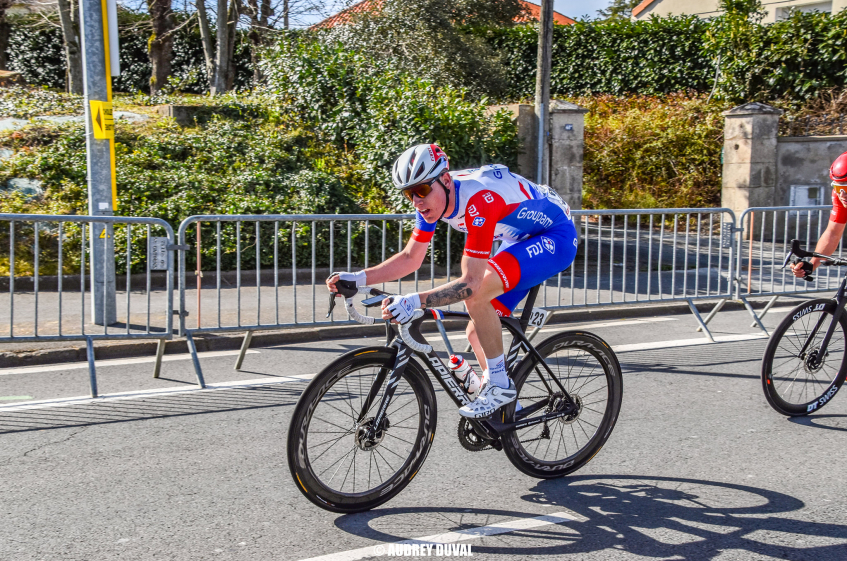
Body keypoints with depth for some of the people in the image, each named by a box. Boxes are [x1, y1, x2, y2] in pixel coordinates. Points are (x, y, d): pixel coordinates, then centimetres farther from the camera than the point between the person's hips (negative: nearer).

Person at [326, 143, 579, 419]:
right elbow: (410, 258, -2)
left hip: (556, 237, -9)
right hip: (521, 238, 9)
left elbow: (471, 282, -39)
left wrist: (414, 301, -49)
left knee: (477, 294, -30)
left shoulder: (478, 200, -36)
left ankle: (500, 385, -14)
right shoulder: (433, 198, -10)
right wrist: (358, 278, -15)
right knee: (477, 333, 4)